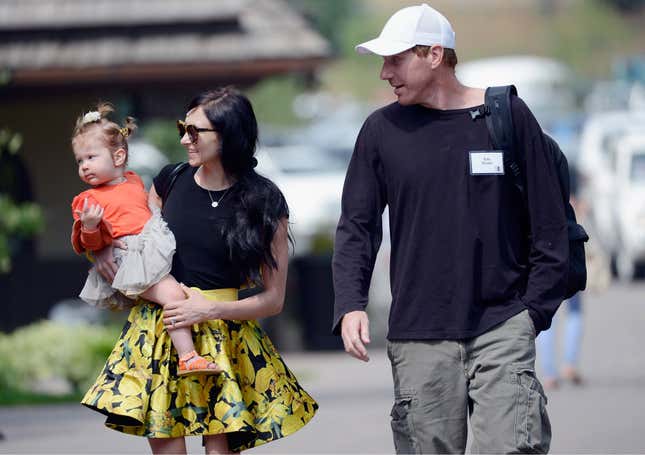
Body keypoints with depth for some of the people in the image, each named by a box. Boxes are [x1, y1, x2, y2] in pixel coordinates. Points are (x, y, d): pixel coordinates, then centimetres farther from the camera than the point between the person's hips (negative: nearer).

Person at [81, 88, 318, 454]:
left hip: (223, 332, -3)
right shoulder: (171, 181, 6)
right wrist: (103, 248, 3)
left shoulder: (264, 203, -4)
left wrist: (211, 309, -14)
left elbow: (273, 299, -2)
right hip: (158, 327, 3)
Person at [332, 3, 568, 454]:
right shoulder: (382, 130, 6)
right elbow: (357, 227, 7)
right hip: (418, 336, 2)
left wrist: (535, 310, -1)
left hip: (501, 327, -2)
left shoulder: (508, 116, 1)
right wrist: (350, 305, -8)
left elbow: (549, 224, 5)